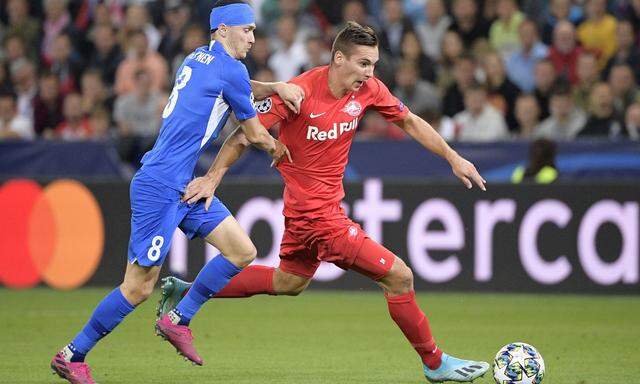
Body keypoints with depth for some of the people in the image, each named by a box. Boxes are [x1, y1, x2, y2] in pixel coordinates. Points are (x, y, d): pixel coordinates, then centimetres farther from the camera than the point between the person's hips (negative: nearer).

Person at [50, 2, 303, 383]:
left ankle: (176, 321, 14)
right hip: (159, 188, -10)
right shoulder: (230, 68, -12)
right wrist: (277, 148, 19)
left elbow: (242, 88, 28)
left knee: (243, 252, 7)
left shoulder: (198, 58, 12)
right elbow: (255, 133, -2)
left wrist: (276, 88, 8)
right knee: (139, 287, -5)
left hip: (185, 186, 10)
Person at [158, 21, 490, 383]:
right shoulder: (299, 92, -23)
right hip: (316, 213, -9)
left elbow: (410, 121, 11)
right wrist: (213, 177, -21)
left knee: (288, 282, 29)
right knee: (399, 276, -10)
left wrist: (453, 158, 9)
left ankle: (185, 292, 38)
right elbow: (244, 135, -15)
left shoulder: (369, 90, -4)